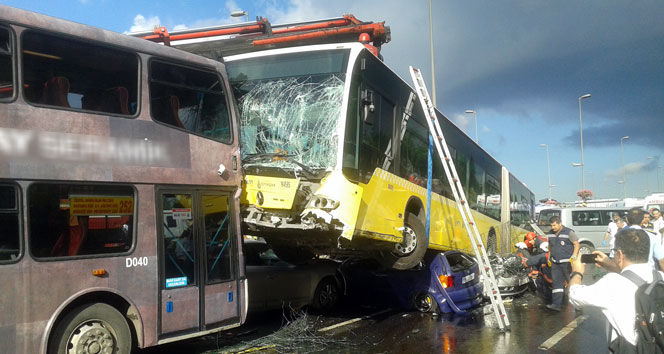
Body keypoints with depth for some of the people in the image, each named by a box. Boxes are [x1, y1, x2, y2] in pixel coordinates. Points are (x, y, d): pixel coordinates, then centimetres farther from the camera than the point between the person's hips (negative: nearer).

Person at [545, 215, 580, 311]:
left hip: (567, 262, -5)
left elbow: (576, 244, -8)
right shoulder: (551, 234, 10)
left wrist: (574, 255, -19)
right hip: (555, 263, 5)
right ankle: (556, 304, -4)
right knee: (557, 283, -1)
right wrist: (550, 256, 22)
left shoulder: (569, 232, -10)